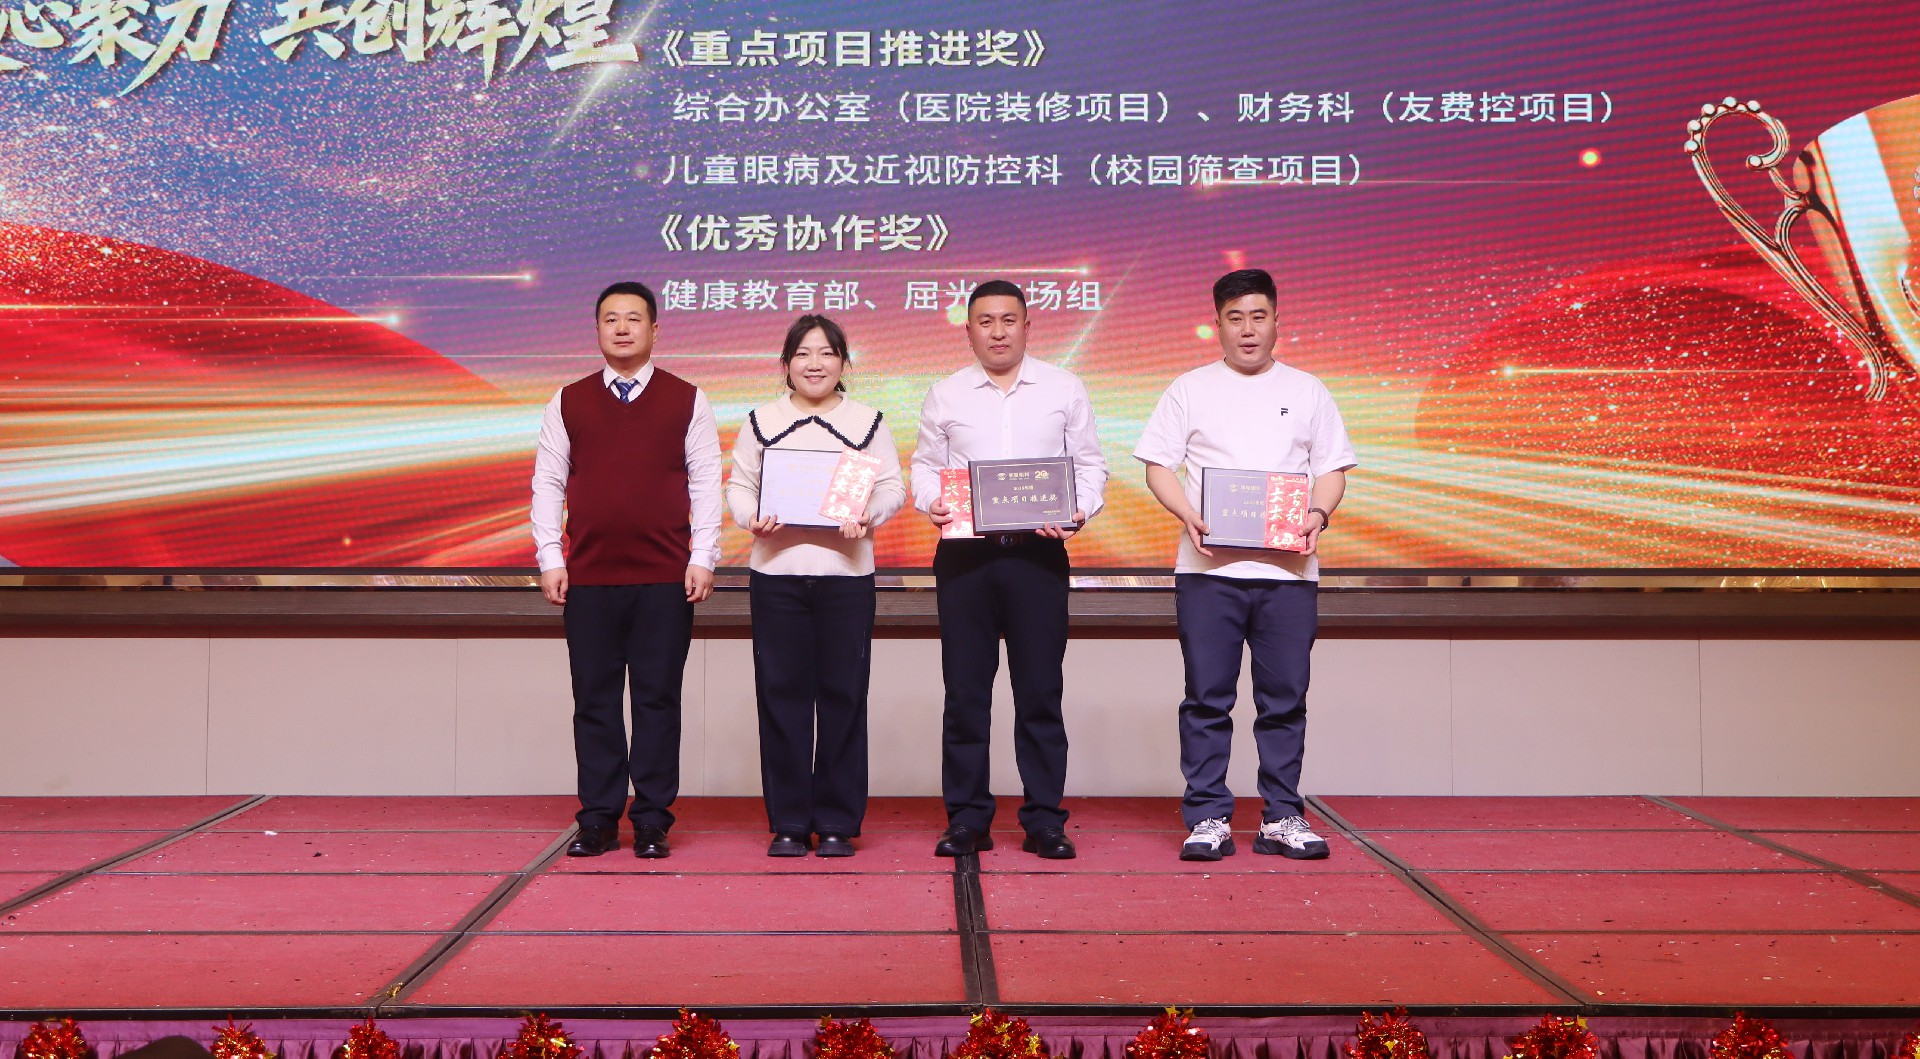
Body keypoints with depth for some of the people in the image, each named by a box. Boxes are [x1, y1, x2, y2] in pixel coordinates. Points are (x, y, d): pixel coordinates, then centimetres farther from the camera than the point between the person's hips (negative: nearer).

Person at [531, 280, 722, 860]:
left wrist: (702, 559, -3)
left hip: (665, 579, -1)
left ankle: (652, 821, 7)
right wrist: (550, 560, 2)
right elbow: (548, 484, 10)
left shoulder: (687, 400, 6)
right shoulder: (568, 403, 10)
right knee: (594, 700, 4)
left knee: (658, 698, 0)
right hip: (587, 577, 2)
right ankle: (598, 819, 11)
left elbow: (706, 485, 4)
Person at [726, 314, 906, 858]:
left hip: (846, 573, 0)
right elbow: (739, 484, 9)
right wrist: (751, 518, -11)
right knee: (781, 696, 1)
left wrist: (869, 515, -15)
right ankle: (788, 823, 10)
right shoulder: (761, 422, 12)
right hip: (776, 573, 1)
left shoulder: (868, 422, 9)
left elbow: (892, 487, 5)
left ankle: (838, 823, 9)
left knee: (842, 697, 0)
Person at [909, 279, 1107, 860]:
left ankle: (1044, 819, 8)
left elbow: (1089, 463, 9)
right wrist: (930, 501, -7)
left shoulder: (1064, 390, 9)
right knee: (964, 690, 3)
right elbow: (925, 463, 13)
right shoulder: (945, 395, 12)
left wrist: (1081, 511, -9)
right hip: (963, 552, 1)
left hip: (1038, 552, -1)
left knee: (1040, 690, 0)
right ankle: (967, 817, 11)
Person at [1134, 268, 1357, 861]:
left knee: (1285, 698, 4)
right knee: (1207, 698, 0)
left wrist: (1319, 513, -8)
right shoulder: (1191, 390, 9)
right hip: (1208, 567, -1)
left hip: (1288, 567, 1)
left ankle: (1282, 818, 12)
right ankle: (1209, 818, 7)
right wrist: (1188, 515, -12)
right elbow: (1158, 466, 5)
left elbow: (1332, 468, 12)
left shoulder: (1306, 391, 14)